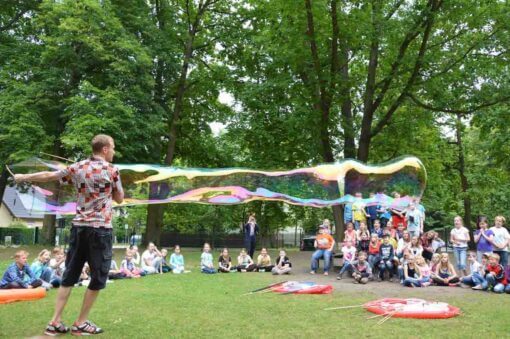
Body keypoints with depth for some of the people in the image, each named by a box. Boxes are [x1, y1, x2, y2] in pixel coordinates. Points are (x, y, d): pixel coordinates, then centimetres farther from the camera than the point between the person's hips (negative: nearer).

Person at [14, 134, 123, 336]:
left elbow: (48, 176, 16)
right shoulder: (111, 170, -5)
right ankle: (81, 323, 10)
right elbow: (119, 199, 5)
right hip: (100, 228, -5)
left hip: (79, 227, 5)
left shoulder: (77, 168, 7)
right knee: (98, 277, 5)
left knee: (70, 274, 11)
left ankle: (55, 322, 11)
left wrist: (23, 177, 31)